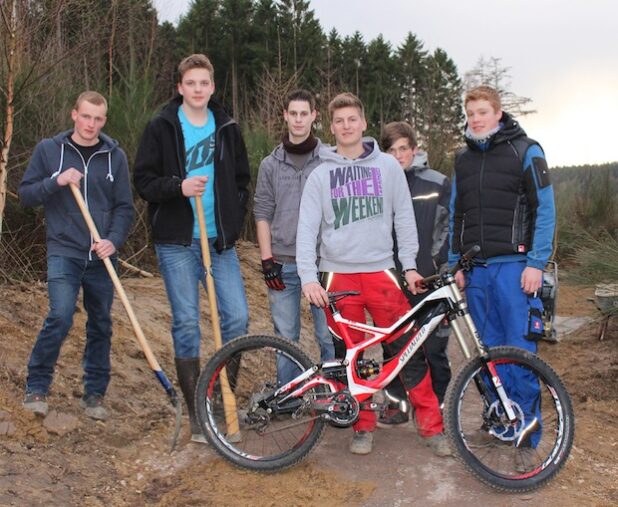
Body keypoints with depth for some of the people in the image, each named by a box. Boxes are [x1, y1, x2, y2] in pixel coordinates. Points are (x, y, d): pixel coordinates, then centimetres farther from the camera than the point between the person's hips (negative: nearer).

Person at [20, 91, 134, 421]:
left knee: (101, 326, 8)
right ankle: (36, 388, 1)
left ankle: (94, 394, 22)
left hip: (101, 257, 2)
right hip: (63, 252, -2)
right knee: (60, 317, -18)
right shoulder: (48, 149, 4)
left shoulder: (115, 156, 5)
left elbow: (124, 207, 5)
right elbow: (26, 194, 4)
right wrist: (56, 182, -14)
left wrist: (114, 240, -11)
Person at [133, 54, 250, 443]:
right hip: (177, 243, -3)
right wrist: (179, 187, -20)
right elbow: (143, 180, -2)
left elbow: (242, 181, 17)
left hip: (221, 241, 3)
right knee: (187, 324, 1)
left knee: (238, 317, -2)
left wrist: (234, 222, 5)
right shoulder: (161, 128, 1)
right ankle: (196, 412, 14)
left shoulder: (227, 129, 10)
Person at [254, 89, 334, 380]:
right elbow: (263, 214, 7)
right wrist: (267, 259, -1)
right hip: (283, 264, 2)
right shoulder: (271, 164, 8)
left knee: (330, 336, 1)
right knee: (285, 338, 7)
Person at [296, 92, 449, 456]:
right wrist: (308, 278, -12)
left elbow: (404, 217, 7)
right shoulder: (321, 174, 5)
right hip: (339, 273, 1)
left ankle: (431, 424, 10)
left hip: (381, 270, 0)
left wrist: (410, 265, -2)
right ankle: (363, 426, 20)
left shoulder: (388, 166, 7)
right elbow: (307, 228, -1)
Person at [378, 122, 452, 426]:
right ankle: (397, 404, 23)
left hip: (429, 280, -2)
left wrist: (445, 269, -4)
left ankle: (435, 408, 17)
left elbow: (448, 230, 3)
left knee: (434, 349, 2)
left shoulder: (437, 184, 2)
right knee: (393, 347, 9)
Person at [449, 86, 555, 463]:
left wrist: (537, 263, -12)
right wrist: (456, 263, 13)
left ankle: (528, 434, 6)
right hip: (476, 269, 5)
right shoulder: (464, 159, 16)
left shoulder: (525, 151, 0)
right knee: (488, 351, 10)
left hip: (514, 265, -5)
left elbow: (545, 209, -4)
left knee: (520, 351, -5)